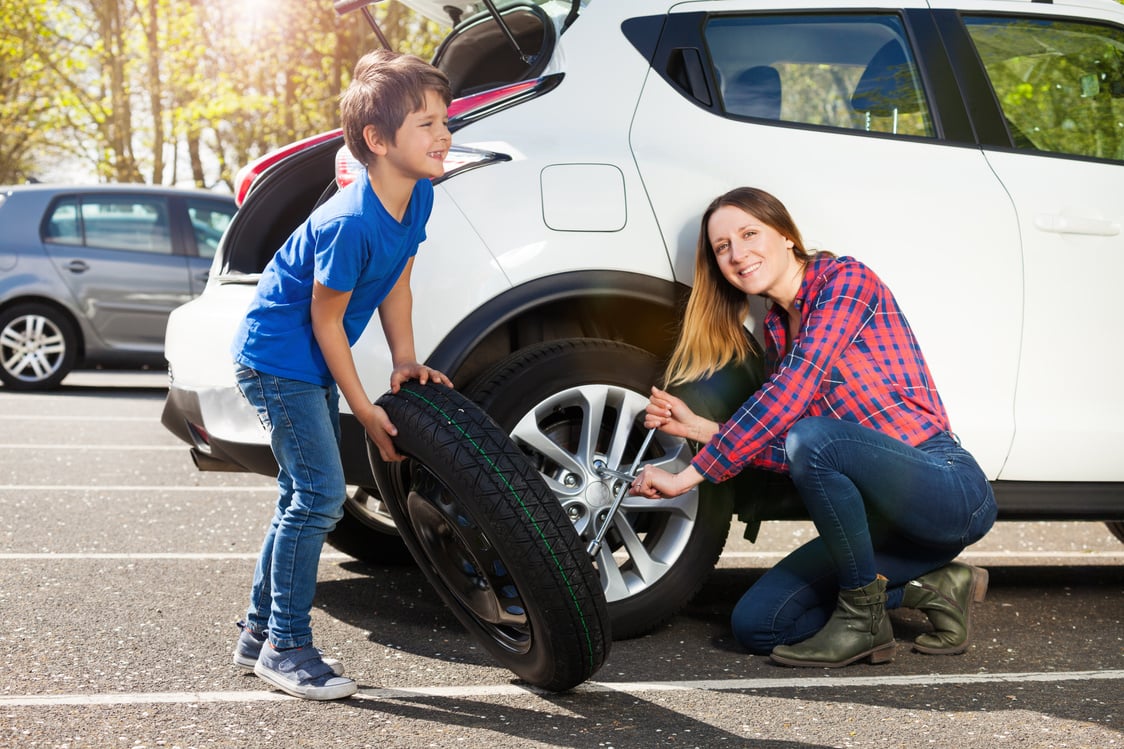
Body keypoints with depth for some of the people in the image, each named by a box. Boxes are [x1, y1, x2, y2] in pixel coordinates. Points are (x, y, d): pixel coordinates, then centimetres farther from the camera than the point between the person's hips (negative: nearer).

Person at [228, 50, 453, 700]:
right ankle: (286, 647, 0)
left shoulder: (418, 196, -5)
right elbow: (326, 319, -21)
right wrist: (365, 410, -15)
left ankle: (261, 631, 27)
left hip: (311, 365, 9)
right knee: (319, 495, -12)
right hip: (277, 358, -9)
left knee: (306, 497, 14)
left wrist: (406, 362, 3)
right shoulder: (350, 223, -29)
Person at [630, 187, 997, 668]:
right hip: (886, 511, 8)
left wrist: (687, 476, -22)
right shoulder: (775, 328, 14)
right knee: (756, 624, -2)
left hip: (950, 488, -8)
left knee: (812, 437, -35)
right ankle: (931, 587, 10)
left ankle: (863, 619, -15)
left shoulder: (844, 279, -10)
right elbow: (786, 453, 10)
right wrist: (697, 427, -1)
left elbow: (788, 397, -23)